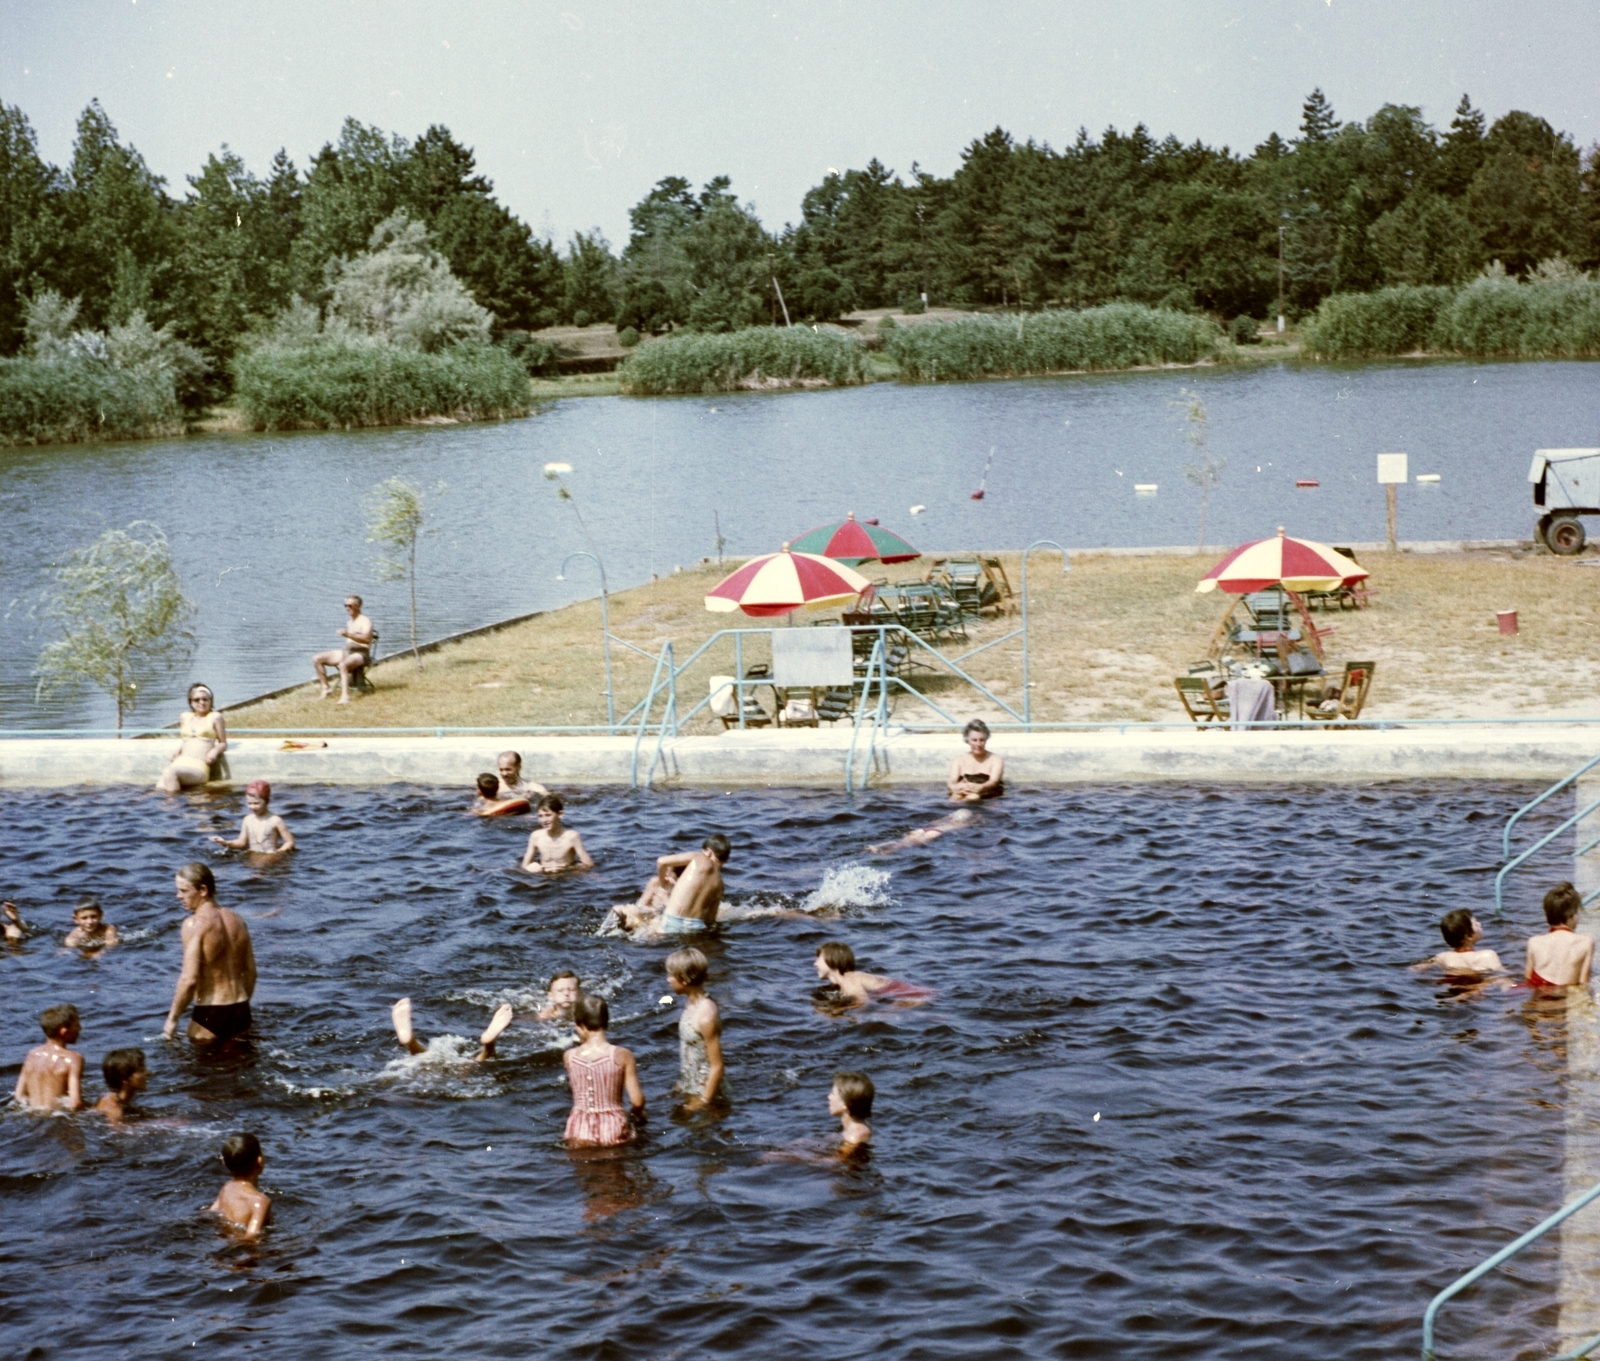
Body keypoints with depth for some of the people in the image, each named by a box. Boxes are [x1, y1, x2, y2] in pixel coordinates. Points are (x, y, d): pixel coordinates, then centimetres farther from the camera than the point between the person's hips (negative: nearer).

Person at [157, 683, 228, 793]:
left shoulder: (215, 717, 9)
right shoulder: (185, 717, 23)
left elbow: (223, 744, 11)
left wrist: (214, 751, -10)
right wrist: (177, 750, 9)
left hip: (199, 766, -5)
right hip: (180, 763, 5)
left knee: (170, 772, -37)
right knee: (160, 786, -29)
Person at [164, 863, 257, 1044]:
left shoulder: (194, 924, -14)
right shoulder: (237, 920, 8)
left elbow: (189, 980, -21)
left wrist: (172, 1019, -11)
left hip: (210, 1015, -7)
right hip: (241, 1012, 7)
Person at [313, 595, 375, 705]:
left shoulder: (365, 621, -6)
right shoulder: (350, 622, 22)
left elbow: (366, 639, -24)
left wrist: (348, 634, -34)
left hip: (360, 653, -9)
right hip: (346, 651, 9)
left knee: (343, 664, -41)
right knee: (317, 659, -4)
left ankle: (345, 696, -50)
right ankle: (325, 688, -6)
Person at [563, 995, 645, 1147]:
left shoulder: (569, 1056, -4)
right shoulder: (622, 1056, -9)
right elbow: (637, 1101, -6)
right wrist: (639, 1113, 16)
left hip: (580, 1133, 2)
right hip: (613, 1129, -2)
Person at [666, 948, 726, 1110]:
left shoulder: (706, 1016, -26)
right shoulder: (691, 1005, 2)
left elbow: (717, 1066, -23)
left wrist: (703, 1103, -20)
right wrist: (681, 1085, 19)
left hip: (705, 1093, -9)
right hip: (690, 1091, 9)